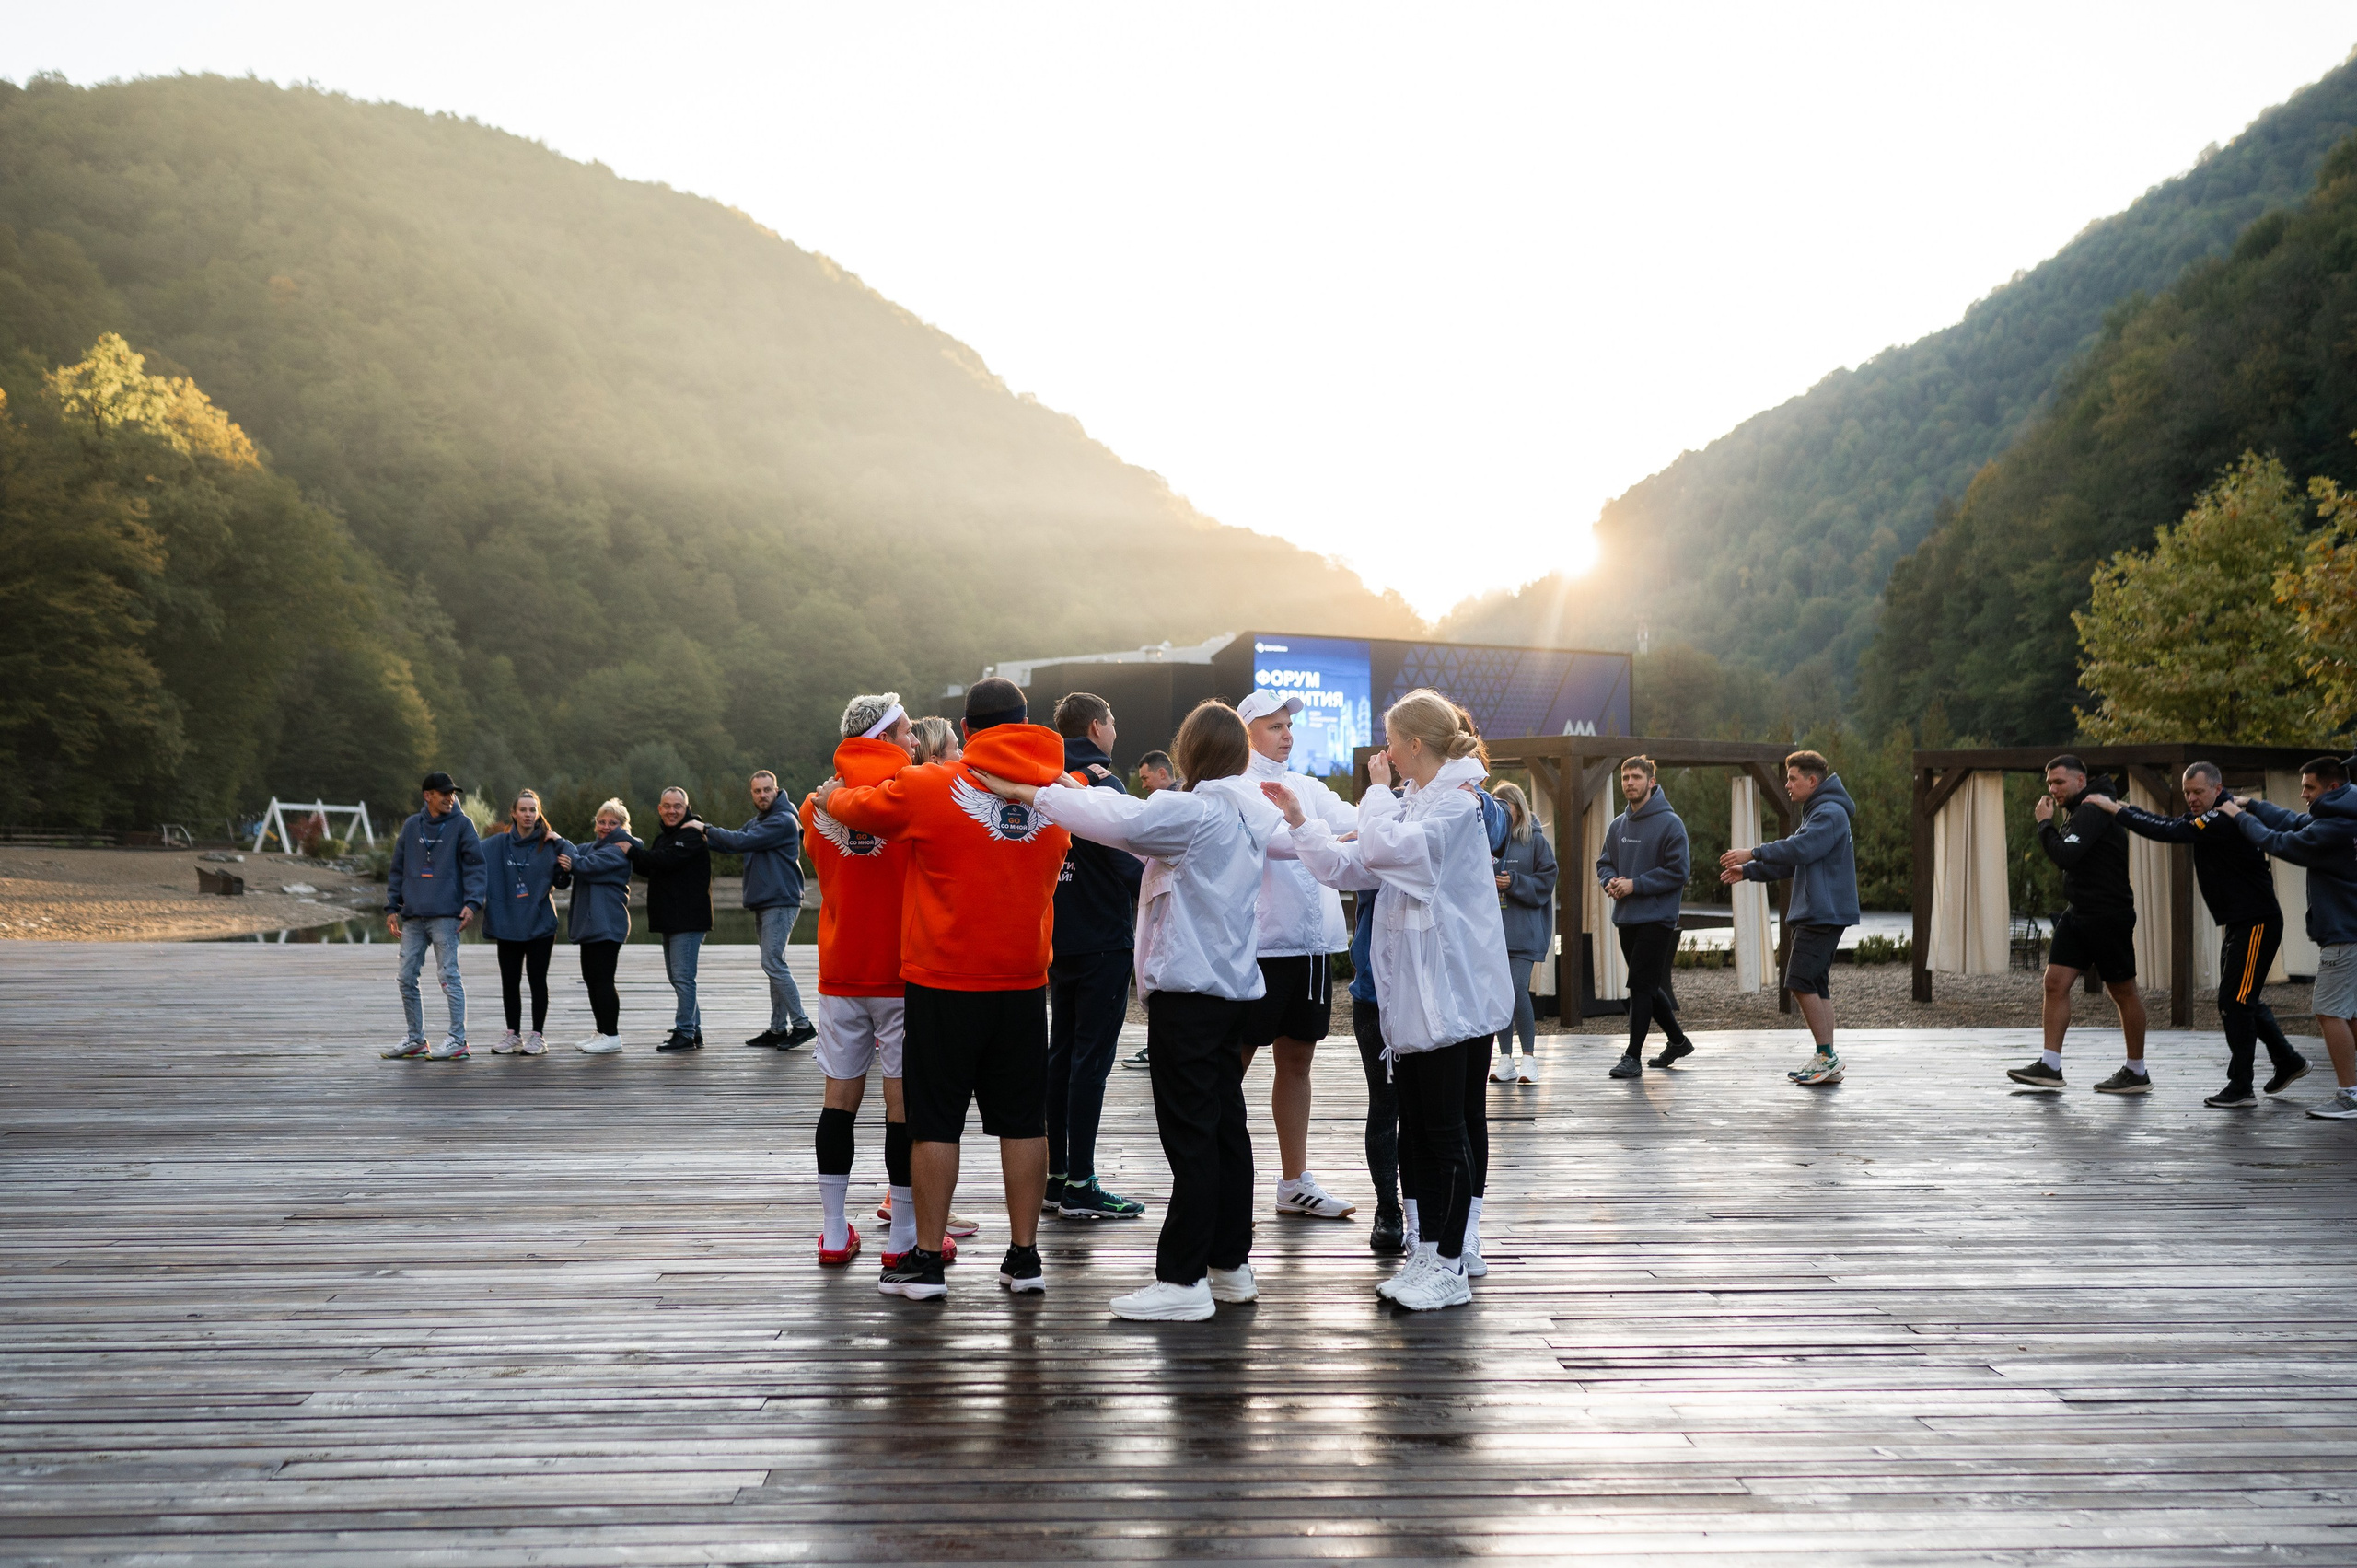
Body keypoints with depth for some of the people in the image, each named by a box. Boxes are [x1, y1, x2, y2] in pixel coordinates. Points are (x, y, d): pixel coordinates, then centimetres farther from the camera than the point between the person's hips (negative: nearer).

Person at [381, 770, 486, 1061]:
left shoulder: (461, 824, 1)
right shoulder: (411, 826, 13)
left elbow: (474, 866, -3)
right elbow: (397, 870, 16)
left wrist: (471, 902, -14)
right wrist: (392, 908, 9)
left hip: (445, 915, -5)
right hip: (412, 917, 5)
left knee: (449, 977, -5)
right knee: (407, 978, 6)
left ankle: (457, 1039, -1)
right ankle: (415, 1038, 16)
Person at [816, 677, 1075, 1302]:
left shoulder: (929, 787, -8)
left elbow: (855, 806, 4)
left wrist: (829, 795, 27)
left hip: (944, 981, -3)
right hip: (1024, 980, 3)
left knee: (935, 1122, 4)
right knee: (1023, 1121, 10)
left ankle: (926, 1260, 8)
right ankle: (1025, 1255, 14)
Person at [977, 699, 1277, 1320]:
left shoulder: (1194, 811, -14)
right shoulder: (1246, 814, 12)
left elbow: (1121, 822, -25)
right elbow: (1147, 828, 16)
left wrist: (1029, 793, -20)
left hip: (1187, 990, -9)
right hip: (1232, 986, 9)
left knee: (1190, 1136, -7)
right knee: (1226, 1126, 13)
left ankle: (1183, 1280, -4)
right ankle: (1230, 1264, 21)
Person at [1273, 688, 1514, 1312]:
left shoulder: (1456, 804, -10)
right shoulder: (1410, 805, 19)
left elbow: (1383, 848, -24)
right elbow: (1344, 864, 19)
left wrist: (1378, 789, -9)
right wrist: (1297, 816, 13)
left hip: (1443, 991, -9)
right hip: (1407, 991, 9)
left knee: (1444, 1131, -4)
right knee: (1415, 1130, 11)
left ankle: (1451, 1267, 1)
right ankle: (1426, 1254, 18)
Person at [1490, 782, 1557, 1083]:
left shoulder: (1536, 841, 0)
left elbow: (1545, 883, -3)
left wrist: (1513, 883, -15)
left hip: (1523, 930, -4)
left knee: (1518, 991, -13)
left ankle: (1528, 1059, -4)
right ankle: (1506, 1061, 13)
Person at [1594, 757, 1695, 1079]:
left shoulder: (1670, 823, -9)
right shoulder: (1618, 825, 11)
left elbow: (1677, 872, -13)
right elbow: (1604, 863, 18)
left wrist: (1635, 884, -16)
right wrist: (1611, 881, -5)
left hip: (1656, 919, -7)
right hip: (1625, 919, 7)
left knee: (1641, 986, -8)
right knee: (1648, 986, 15)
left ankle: (1634, 1057, -4)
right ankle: (1677, 1040, 31)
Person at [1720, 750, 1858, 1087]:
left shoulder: (1830, 813, -12)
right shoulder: (1815, 813, 22)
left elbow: (1800, 848, -25)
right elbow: (1790, 861, 22)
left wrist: (1753, 853, -22)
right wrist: (1747, 871, 13)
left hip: (1824, 914, -11)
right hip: (1815, 913, 11)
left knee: (1801, 981, -13)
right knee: (1816, 984, 9)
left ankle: (1827, 1056, -9)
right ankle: (1827, 1061, 11)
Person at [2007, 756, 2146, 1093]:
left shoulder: (2092, 812, -16)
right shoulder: (2078, 813, 14)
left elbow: (2066, 857, -26)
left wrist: (2045, 823, -13)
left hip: (2109, 916, -10)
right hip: (2078, 914, 10)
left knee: (2124, 992, 3)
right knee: (2056, 982, -1)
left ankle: (2137, 1072, 13)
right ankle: (2049, 1066, -2)